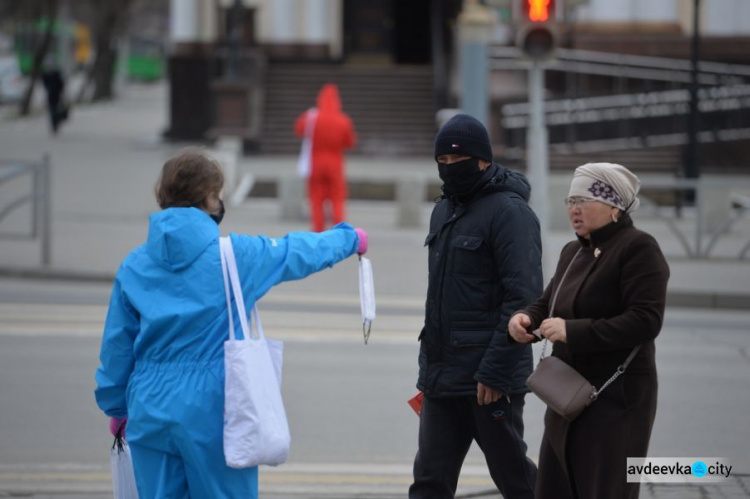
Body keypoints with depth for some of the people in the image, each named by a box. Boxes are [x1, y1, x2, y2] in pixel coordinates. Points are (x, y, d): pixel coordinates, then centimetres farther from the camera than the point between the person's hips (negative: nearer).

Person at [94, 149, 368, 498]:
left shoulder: (134, 266, 2)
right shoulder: (234, 254, -7)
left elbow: (116, 346, 7)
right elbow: (298, 253, 10)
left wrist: (117, 408, 20)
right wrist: (350, 238, 29)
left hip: (150, 412, 3)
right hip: (212, 409, -3)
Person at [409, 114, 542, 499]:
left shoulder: (509, 212, -11)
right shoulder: (444, 210, 16)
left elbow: (523, 298, -18)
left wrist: (495, 371, -21)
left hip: (488, 379, -8)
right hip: (440, 376, 8)